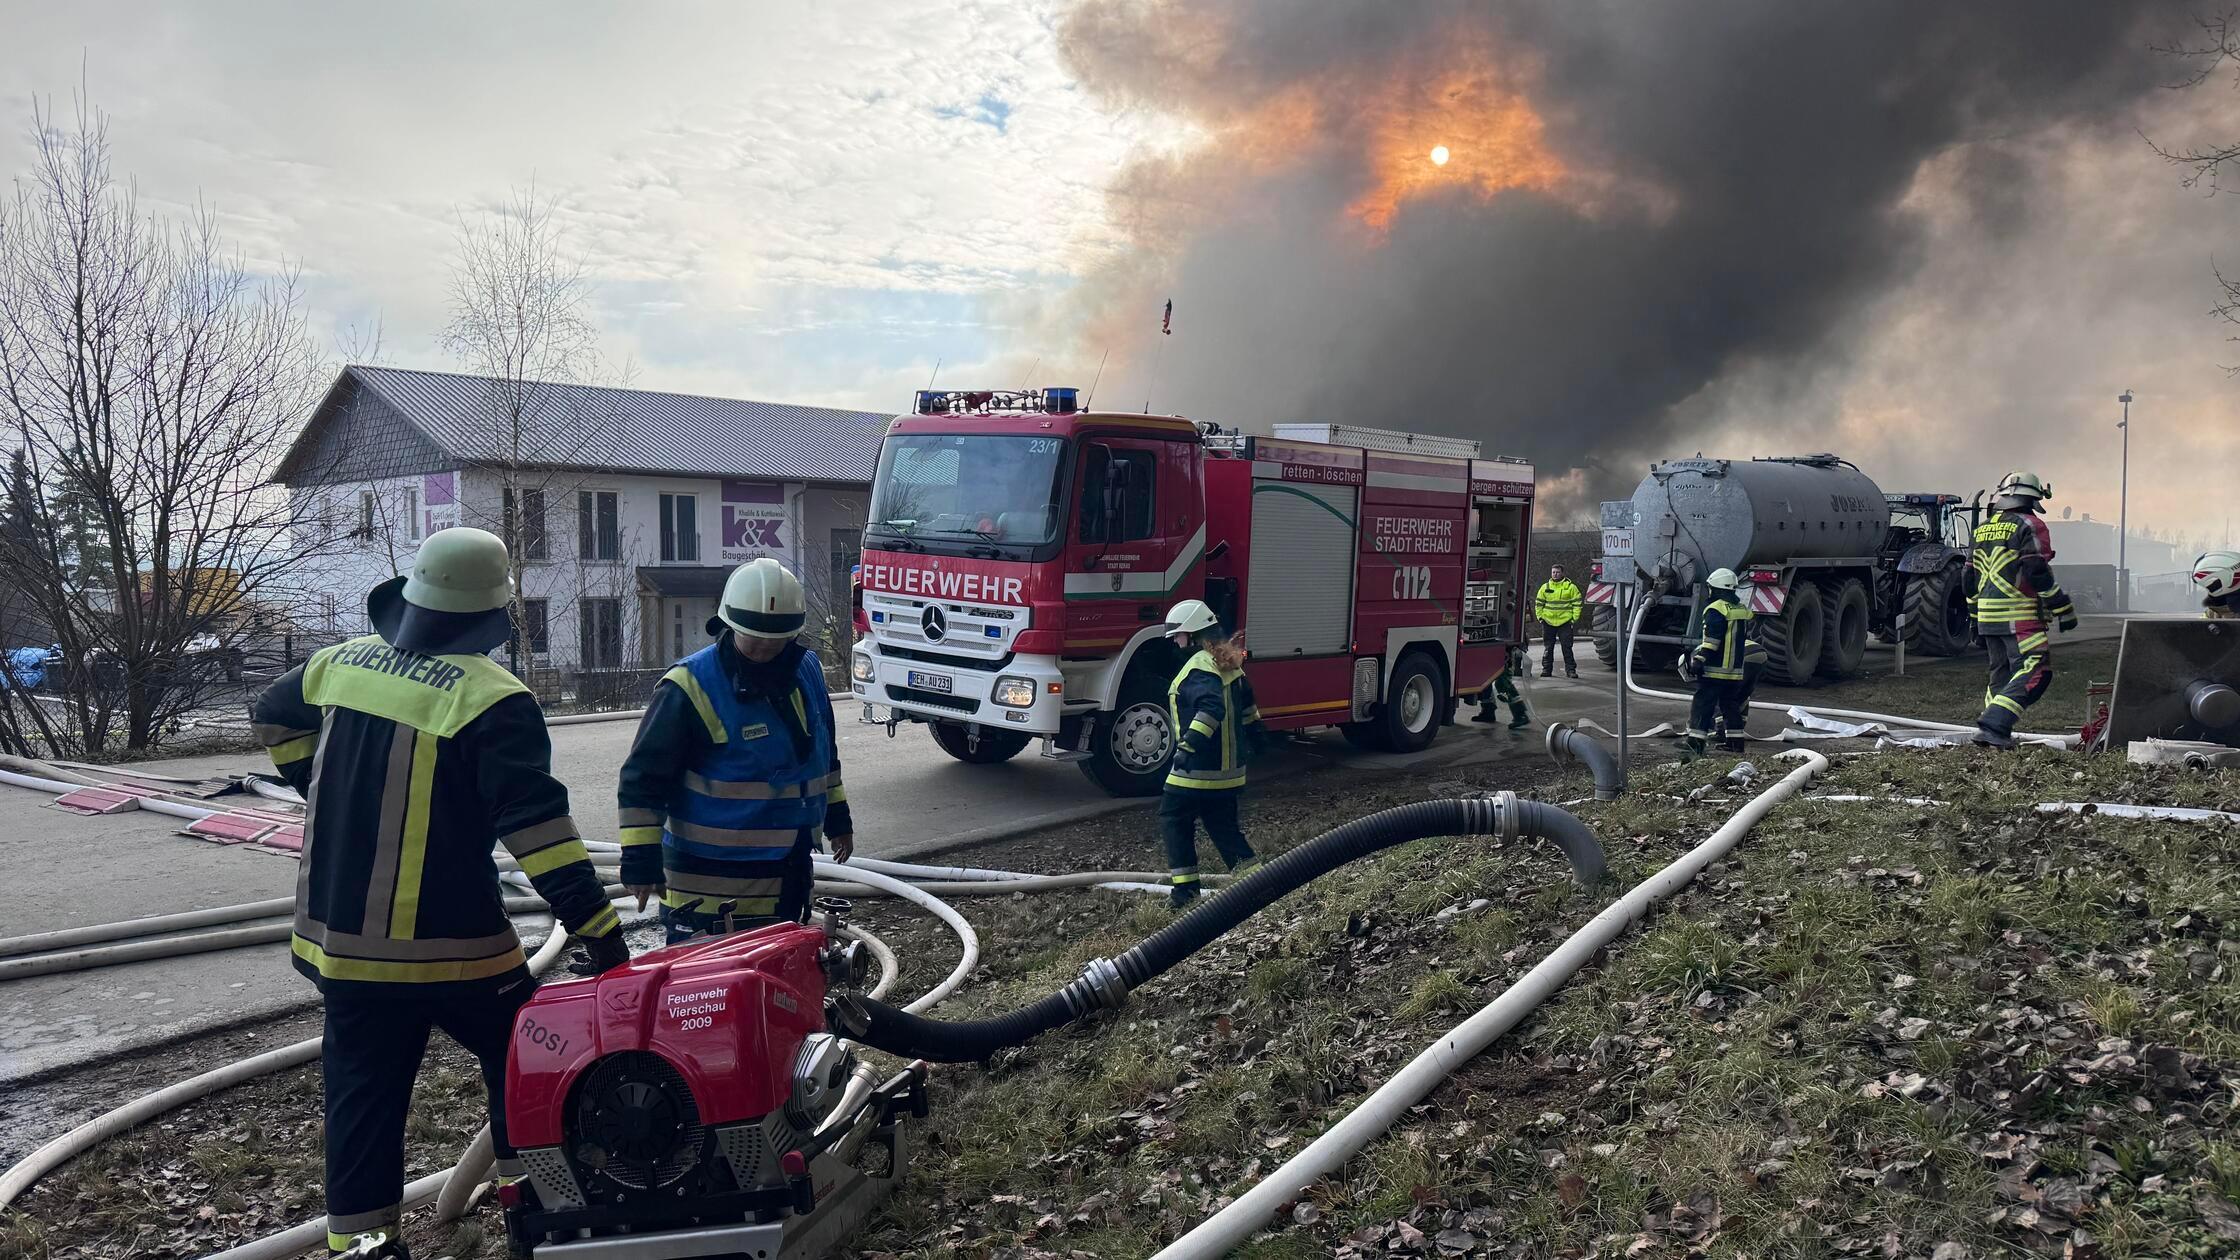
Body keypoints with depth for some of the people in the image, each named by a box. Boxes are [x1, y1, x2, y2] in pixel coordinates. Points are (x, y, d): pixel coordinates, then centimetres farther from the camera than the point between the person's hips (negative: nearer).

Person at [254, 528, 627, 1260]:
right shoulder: (490, 698, -17)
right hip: (445, 944, -6)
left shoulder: (341, 663, 4)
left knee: (363, 1088, 15)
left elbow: (274, 719, 25)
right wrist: (598, 928, -20)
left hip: (338, 935, 6)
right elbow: (538, 823, -22)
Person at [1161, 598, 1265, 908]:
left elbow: (1212, 708, -33)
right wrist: (1255, 733, 34)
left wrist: (1188, 744, -33)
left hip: (1199, 767, -9)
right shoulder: (1228, 663, 12)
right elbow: (1247, 705, 24)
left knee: (1173, 819, 3)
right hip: (1230, 767, 9)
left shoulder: (1199, 666, -19)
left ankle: (1185, 887, 2)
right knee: (1224, 824, 16)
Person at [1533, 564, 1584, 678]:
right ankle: (1546, 668, 17)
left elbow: (1577, 603, 1)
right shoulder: (1545, 587, 8)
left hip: (1565, 621, -3)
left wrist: (1574, 618, -5)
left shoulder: (1570, 587, 1)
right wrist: (1540, 616, 4)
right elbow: (1538, 603, 14)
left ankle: (1570, 669, 4)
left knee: (1567, 647, -1)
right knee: (1548, 647, 9)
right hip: (1548, 622, 3)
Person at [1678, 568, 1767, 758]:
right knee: (1730, 705, 18)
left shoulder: (1716, 610, -12)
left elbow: (1711, 640, -19)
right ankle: (1736, 742, 21)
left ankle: (1695, 744, -13)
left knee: (1702, 705, -6)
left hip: (1715, 670, -8)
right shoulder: (1744, 610, 14)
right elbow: (1748, 637, 21)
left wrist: (1699, 660, -19)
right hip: (1737, 670, 8)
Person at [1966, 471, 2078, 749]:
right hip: (2019, 617, -7)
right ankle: (1993, 726, -20)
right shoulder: (2030, 526, -6)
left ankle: (1994, 731, 15)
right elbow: (2038, 573, -14)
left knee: (2001, 672, 17)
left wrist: (1976, 617, 24)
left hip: (1987, 618, 7)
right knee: (2034, 673, -8)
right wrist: (2064, 610, -7)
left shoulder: (1983, 528, 15)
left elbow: (1971, 578, 17)